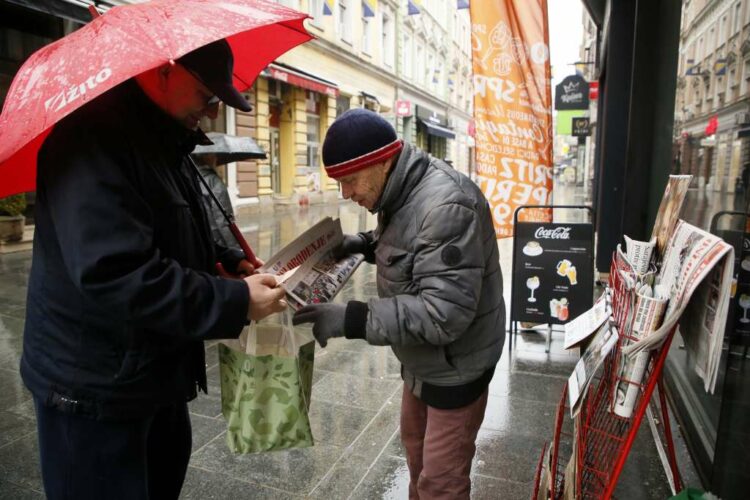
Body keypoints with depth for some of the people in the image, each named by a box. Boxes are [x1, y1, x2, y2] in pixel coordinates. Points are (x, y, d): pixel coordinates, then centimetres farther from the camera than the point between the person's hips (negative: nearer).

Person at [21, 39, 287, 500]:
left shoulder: (165, 140, 9)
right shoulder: (94, 138, -23)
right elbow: (114, 273, -32)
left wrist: (230, 263, 2)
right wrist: (235, 302, -26)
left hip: (158, 370, 9)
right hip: (96, 387, -9)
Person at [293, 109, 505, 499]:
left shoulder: (445, 206, -31)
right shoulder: (401, 193, 0)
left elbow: (444, 314, -34)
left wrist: (352, 319, -36)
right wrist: (367, 244, 0)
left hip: (456, 364, -9)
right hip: (421, 359, 9)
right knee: (414, 443, 27)